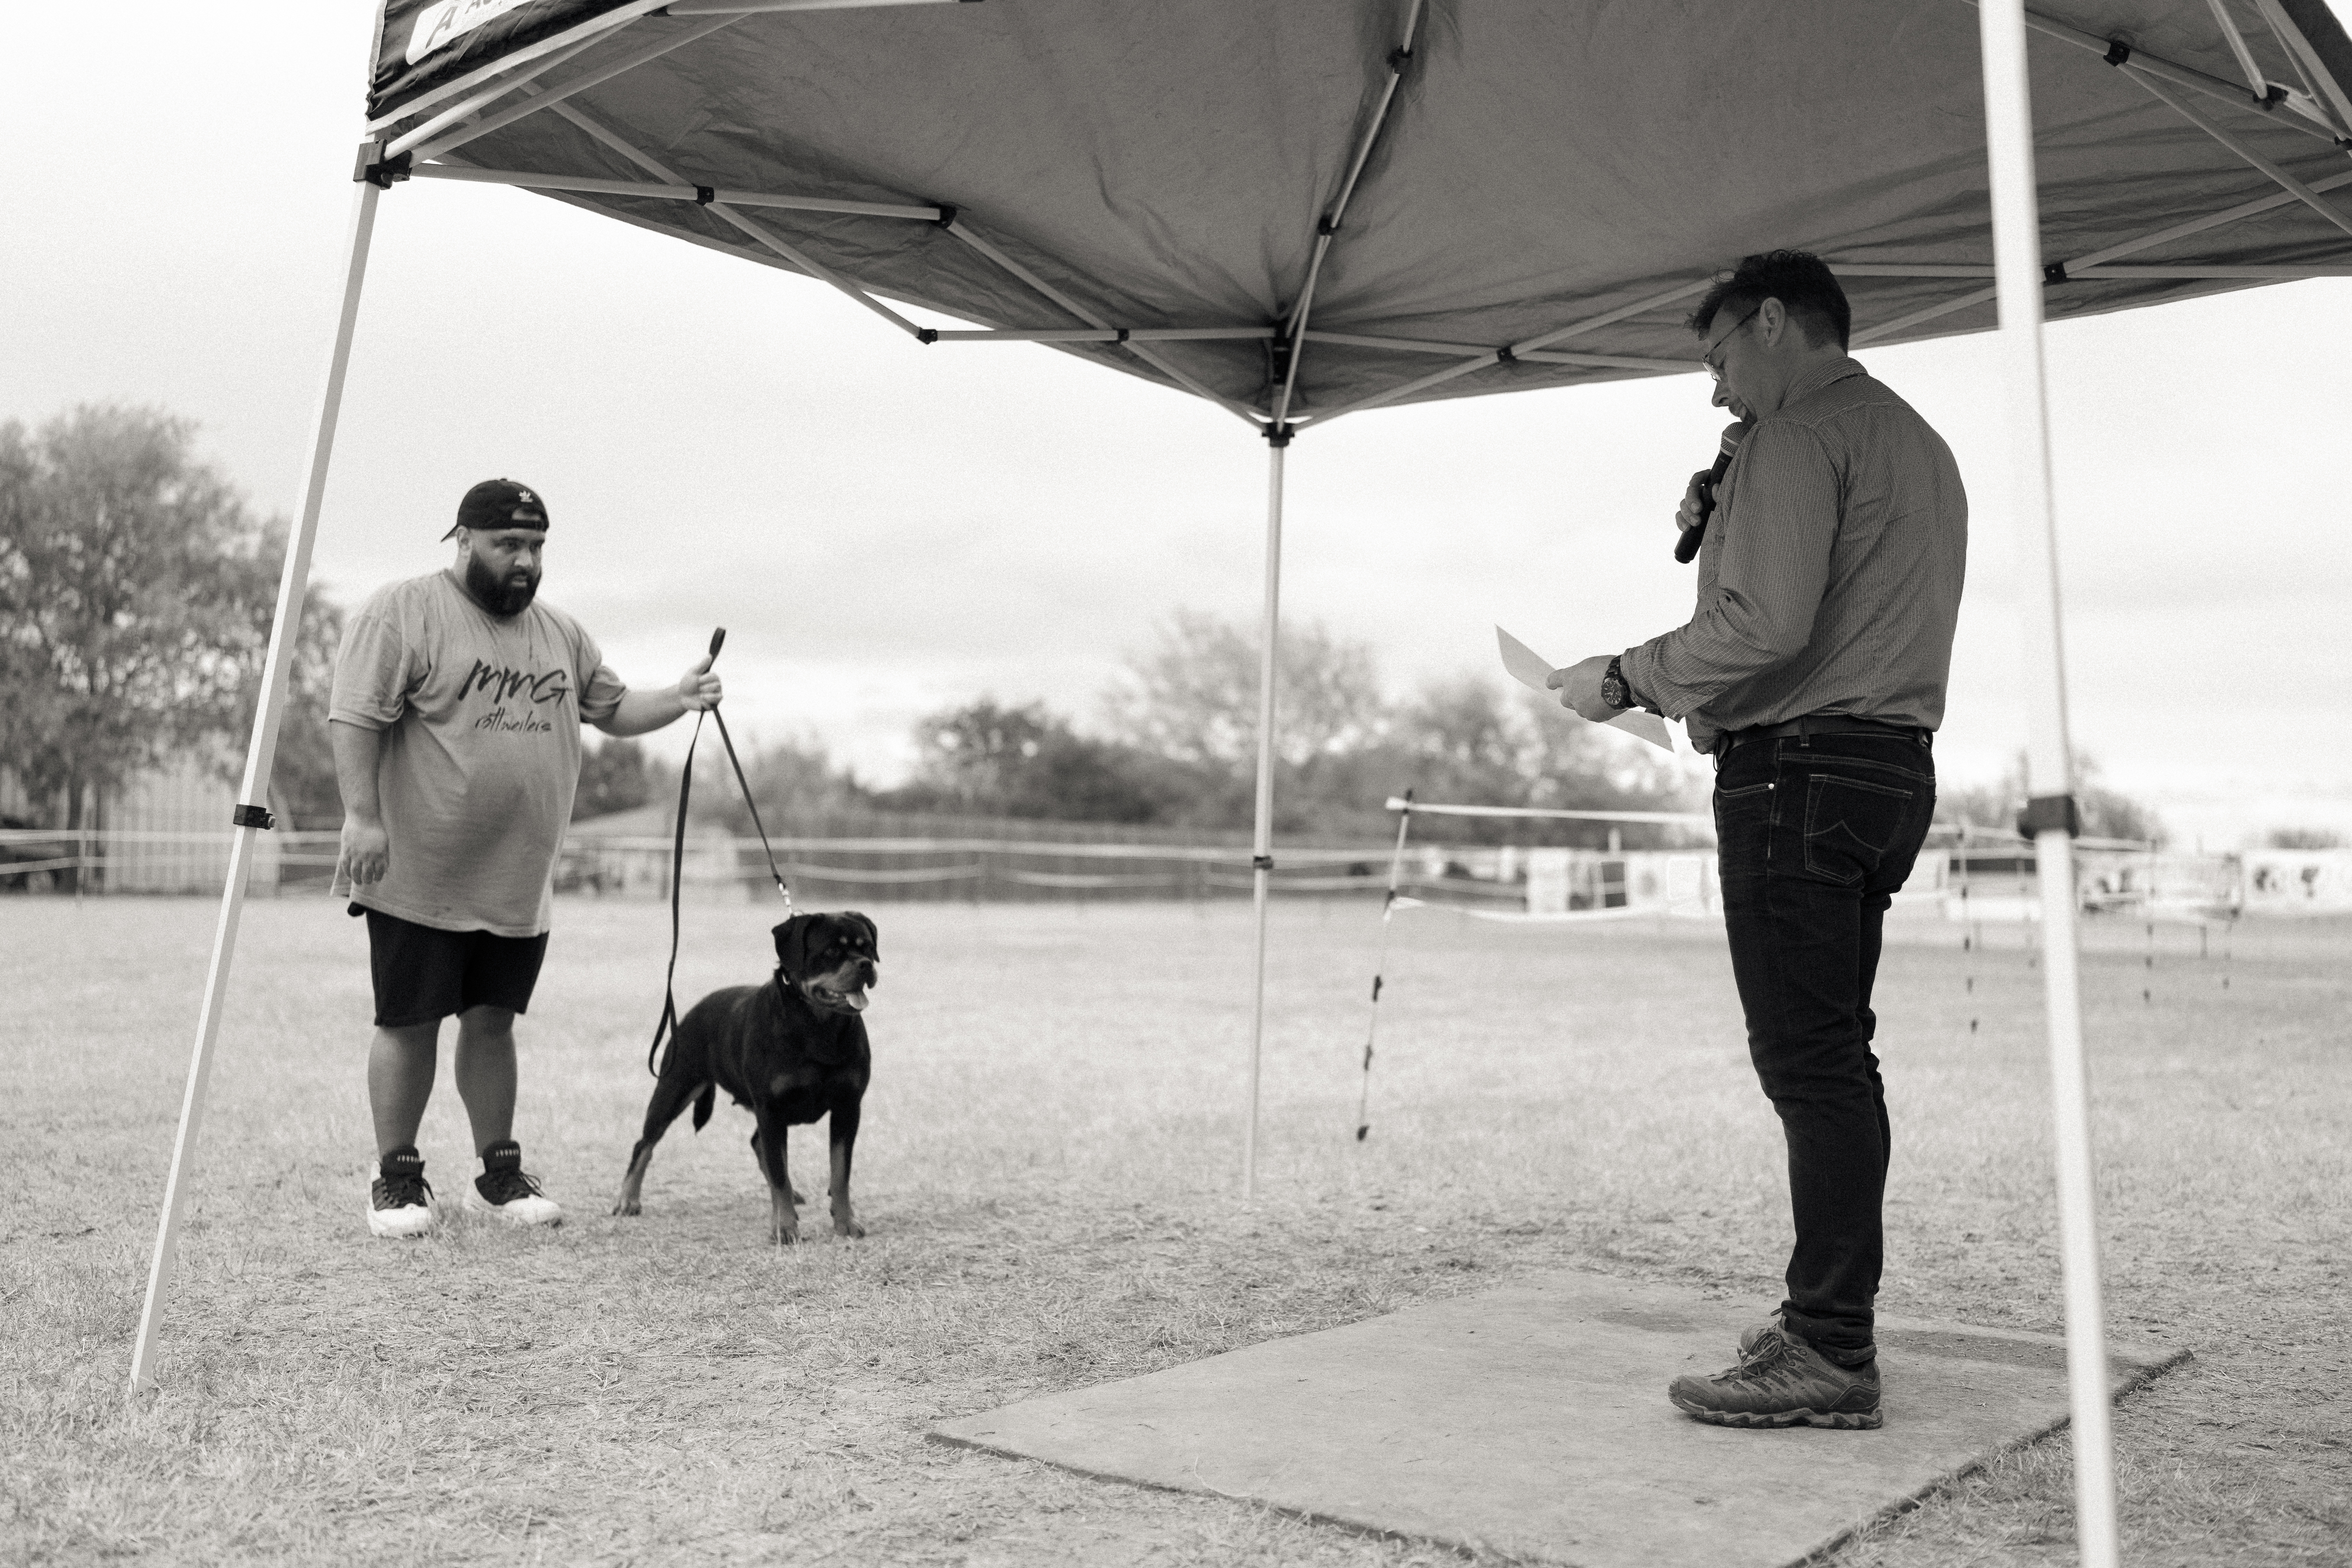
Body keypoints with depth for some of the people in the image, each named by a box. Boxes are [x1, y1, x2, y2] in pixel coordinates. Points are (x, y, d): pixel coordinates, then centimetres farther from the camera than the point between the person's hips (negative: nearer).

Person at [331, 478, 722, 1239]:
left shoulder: (562, 633, 13)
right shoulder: (400, 612, -7)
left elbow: (612, 708, 19)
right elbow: (356, 718, -12)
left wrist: (677, 700, 1)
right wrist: (363, 818, -19)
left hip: (518, 883, 5)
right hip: (420, 876, -5)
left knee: (493, 1021, 12)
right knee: (410, 1024, 2)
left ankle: (499, 1174, 21)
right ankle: (395, 1179, 14)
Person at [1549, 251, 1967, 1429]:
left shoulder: (1800, 435, -8)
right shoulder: (1918, 442, 24)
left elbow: (1767, 626, -20)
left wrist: (1625, 679, -10)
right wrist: (1725, 536, 18)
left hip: (1798, 769, -10)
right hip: (1895, 768, 10)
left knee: (1807, 1062, -10)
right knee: (1833, 1058, 13)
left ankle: (1830, 1355, -8)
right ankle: (1829, 1316, 18)